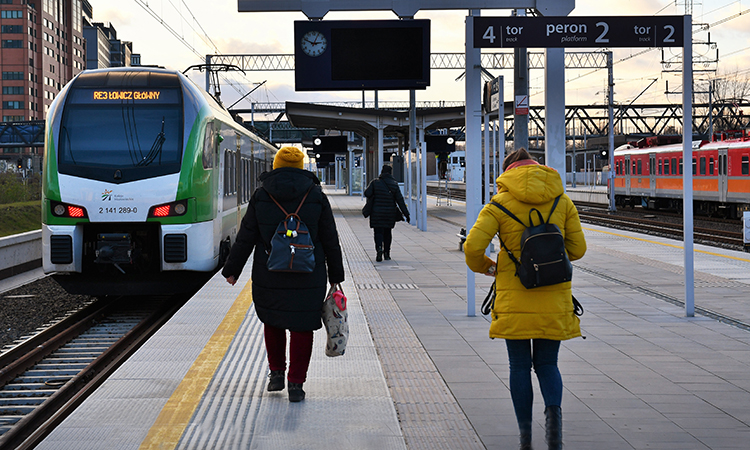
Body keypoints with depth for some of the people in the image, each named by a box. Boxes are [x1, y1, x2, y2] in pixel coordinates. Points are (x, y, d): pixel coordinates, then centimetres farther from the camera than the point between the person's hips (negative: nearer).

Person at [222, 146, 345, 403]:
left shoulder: (261, 196, -3)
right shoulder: (316, 197, -2)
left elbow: (246, 238, -1)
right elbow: (330, 241, 2)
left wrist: (232, 270, 9)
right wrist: (336, 276, 11)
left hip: (269, 277, 1)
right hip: (308, 278, -1)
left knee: (272, 321, 21)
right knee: (301, 327, 6)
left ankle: (277, 372, 25)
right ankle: (296, 384, 4)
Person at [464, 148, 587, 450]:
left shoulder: (500, 204, -2)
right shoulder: (562, 201, 5)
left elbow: (473, 246, -11)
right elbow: (577, 248, 5)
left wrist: (484, 267, 10)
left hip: (515, 297, -2)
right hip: (554, 297, 2)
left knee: (520, 366, 9)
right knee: (547, 363, 12)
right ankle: (553, 409, -17)